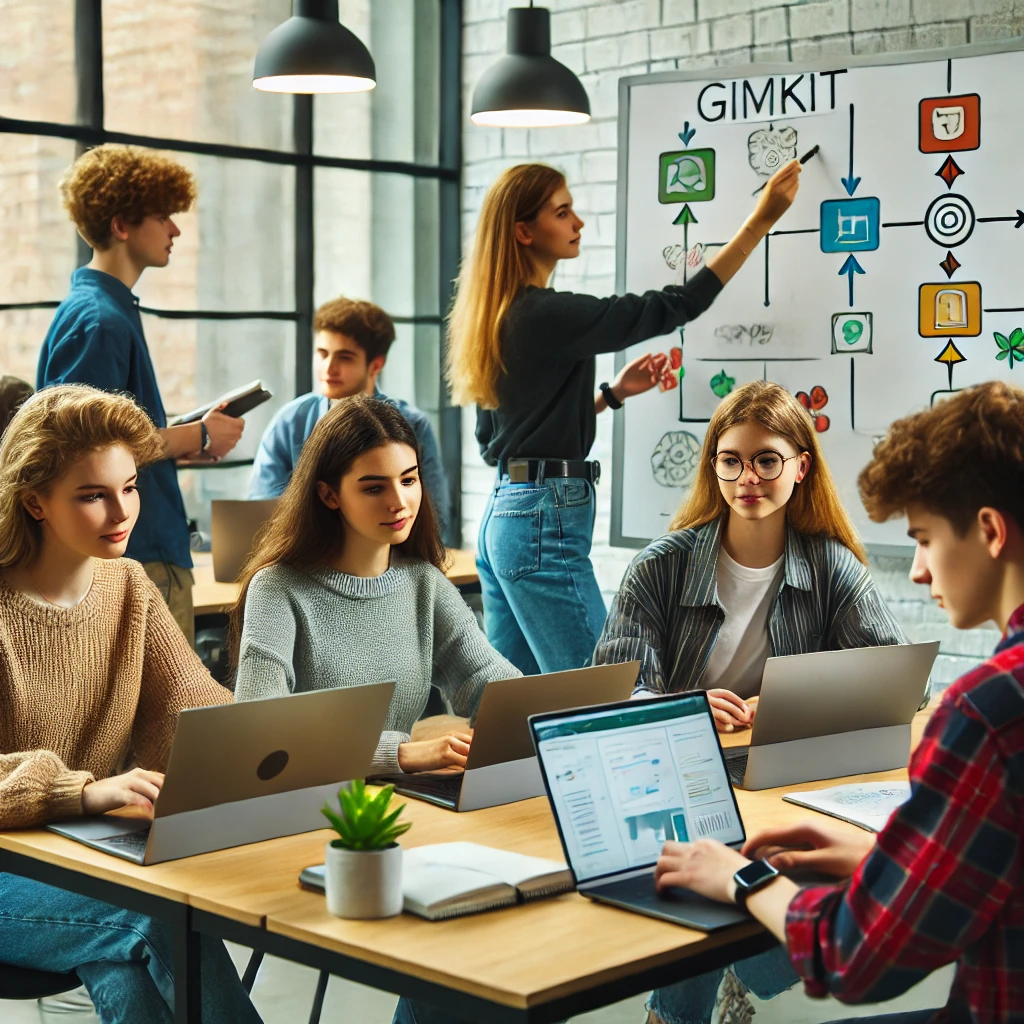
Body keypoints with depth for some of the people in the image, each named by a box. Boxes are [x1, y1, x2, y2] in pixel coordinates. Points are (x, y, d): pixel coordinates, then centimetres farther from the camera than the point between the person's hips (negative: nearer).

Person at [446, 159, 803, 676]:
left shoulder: (501, 317, 13)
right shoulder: (547, 314, -15)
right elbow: (672, 308, -15)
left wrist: (614, 392, 17)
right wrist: (761, 219, -14)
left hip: (502, 516, 10)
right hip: (547, 522, -10)